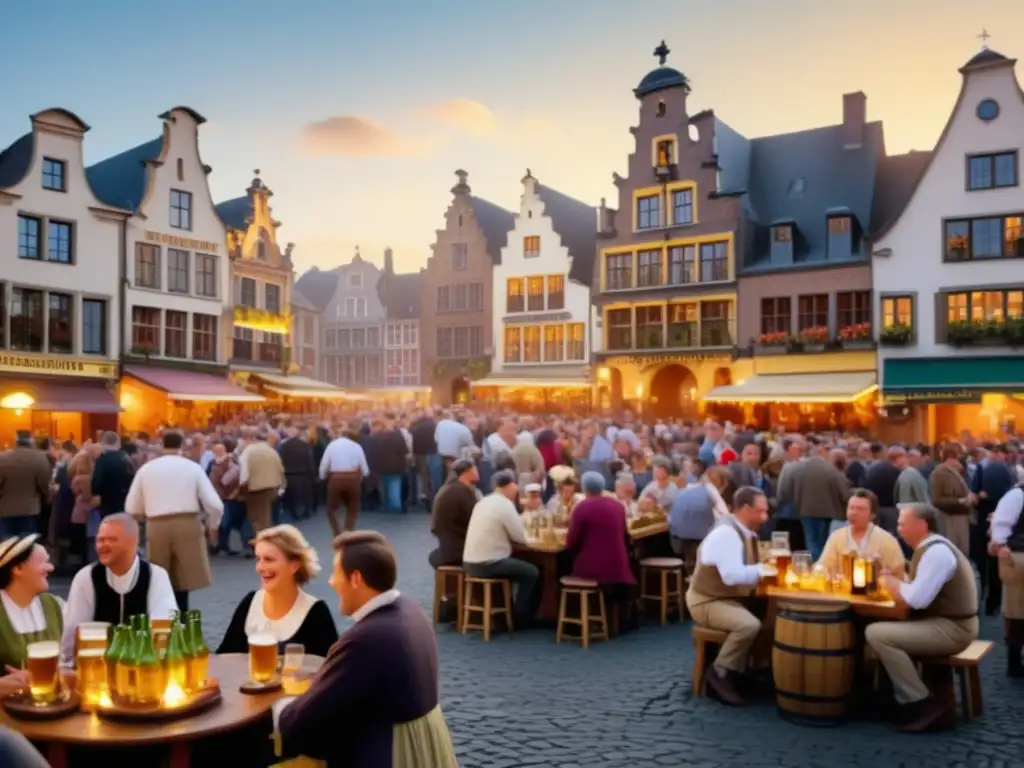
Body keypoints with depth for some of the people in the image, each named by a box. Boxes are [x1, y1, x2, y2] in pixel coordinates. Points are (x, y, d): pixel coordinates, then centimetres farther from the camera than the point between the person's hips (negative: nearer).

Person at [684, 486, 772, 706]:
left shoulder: (746, 532, 8)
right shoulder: (726, 533, -22)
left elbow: (744, 572, 13)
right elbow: (732, 575, -32)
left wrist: (763, 569, -6)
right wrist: (762, 569, -20)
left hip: (733, 599, 9)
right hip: (708, 602, -9)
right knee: (749, 625, -30)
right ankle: (719, 674, -11)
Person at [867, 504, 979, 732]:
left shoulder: (937, 551, -19)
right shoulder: (930, 548, 12)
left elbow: (917, 599, -26)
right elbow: (916, 593, 15)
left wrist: (893, 584, -8)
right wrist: (896, 585, -3)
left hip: (950, 629, -10)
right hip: (943, 624, 10)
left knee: (876, 634, -19)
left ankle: (925, 706, -14)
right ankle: (901, 694, 11)